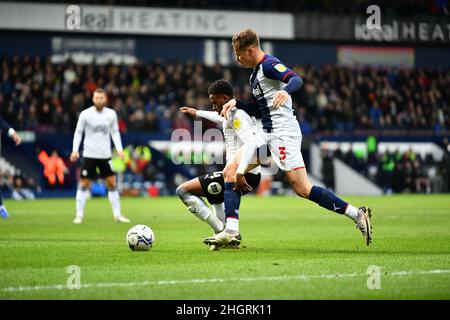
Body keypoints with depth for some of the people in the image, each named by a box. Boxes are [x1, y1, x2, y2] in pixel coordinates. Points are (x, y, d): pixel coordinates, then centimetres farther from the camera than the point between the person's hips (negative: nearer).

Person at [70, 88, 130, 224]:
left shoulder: (111, 114, 0)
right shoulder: (85, 114, -7)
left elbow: (115, 132, 10)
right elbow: (78, 132, 0)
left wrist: (119, 149, -2)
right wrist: (75, 150, -11)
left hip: (105, 155, 3)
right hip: (89, 154, -2)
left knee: (112, 183, 3)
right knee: (84, 184, -2)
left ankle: (117, 214, 12)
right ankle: (79, 215, 7)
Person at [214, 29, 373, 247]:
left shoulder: (269, 65, -10)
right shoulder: (256, 72, 20)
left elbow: (296, 79, -29)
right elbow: (255, 108, 28)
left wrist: (285, 90, -50)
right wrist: (236, 103, 11)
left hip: (282, 132, -10)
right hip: (267, 133, 10)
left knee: (302, 189, -15)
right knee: (232, 172, 2)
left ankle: (357, 214, -11)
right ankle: (231, 230, 1)